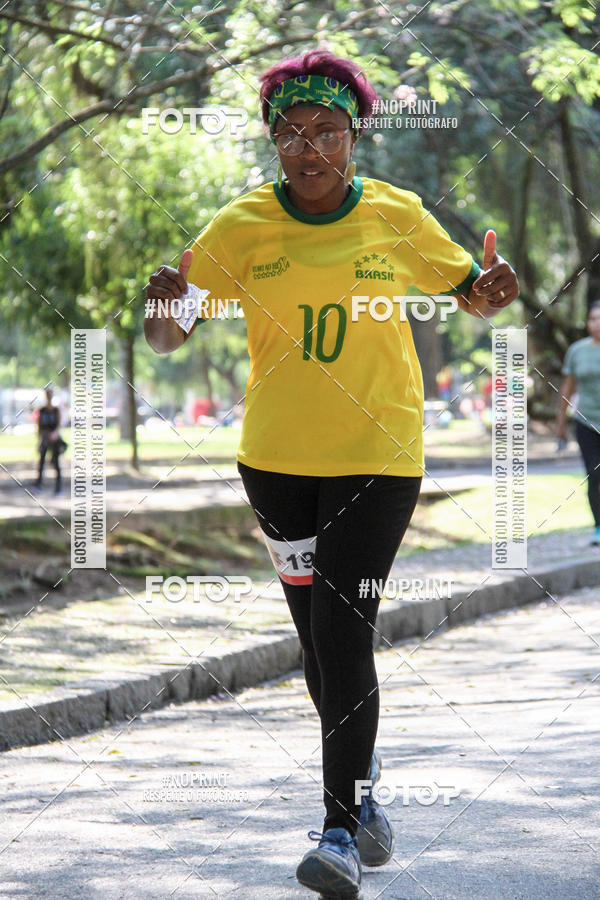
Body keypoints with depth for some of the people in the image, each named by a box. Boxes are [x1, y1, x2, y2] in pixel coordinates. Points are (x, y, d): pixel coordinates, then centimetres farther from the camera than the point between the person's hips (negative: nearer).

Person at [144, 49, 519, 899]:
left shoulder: (397, 217, -5)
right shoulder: (241, 226, -4)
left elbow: (469, 292, 10)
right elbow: (168, 337, -5)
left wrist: (493, 288, -13)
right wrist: (164, 305, -28)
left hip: (378, 456, -2)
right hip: (276, 458, 2)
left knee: (344, 632, -12)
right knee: (319, 636, 12)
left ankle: (342, 827, -7)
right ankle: (361, 776, 36)